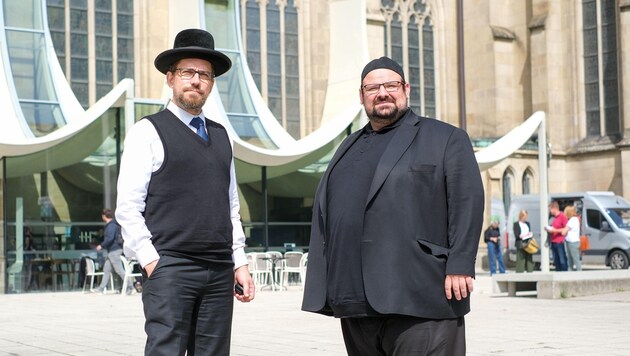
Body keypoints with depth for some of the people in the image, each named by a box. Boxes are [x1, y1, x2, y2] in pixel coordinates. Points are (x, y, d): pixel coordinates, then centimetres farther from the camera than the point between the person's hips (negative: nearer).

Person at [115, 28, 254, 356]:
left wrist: (239, 262, 13)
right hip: (169, 268, -5)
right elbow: (128, 207, -5)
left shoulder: (220, 135, 18)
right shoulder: (148, 131, 1)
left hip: (220, 272, 6)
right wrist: (150, 261, -11)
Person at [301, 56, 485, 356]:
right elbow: (323, 209, 21)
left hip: (419, 299, -6)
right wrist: (325, 287, 13)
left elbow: (468, 202, -4)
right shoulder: (349, 148, 23)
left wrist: (459, 267, -14)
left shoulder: (445, 139, 5)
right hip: (356, 300, 6)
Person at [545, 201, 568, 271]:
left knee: (562, 261, -6)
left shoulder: (562, 216, -10)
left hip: (560, 242, -8)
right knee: (556, 261, 10)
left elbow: (566, 229, -13)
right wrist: (549, 229, 10)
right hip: (553, 242, 8)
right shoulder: (554, 217, 15)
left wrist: (555, 230, -14)